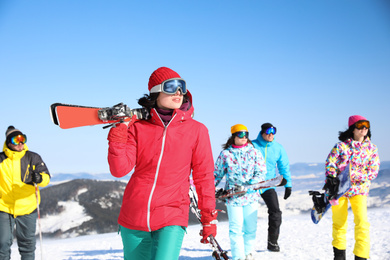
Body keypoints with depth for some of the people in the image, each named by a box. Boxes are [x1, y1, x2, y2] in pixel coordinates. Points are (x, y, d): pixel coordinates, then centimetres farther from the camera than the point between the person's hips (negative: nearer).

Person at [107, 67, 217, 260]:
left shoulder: (196, 130, -1)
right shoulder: (138, 128, 3)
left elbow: (204, 176, 4)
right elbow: (119, 170, -4)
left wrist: (209, 218, 6)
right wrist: (117, 138, -16)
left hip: (172, 220, -2)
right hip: (133, 217, 2)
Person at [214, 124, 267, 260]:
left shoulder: (254, 152, 6)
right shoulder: (225, 154, 4)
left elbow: (261, 172, 1)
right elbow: (217, 174, 11)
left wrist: (252, 184, -15)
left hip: (251, 196, 2)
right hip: (232, 196, -1)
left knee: (250, 227, 7)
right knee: (236, 228, -5)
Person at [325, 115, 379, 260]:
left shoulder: (371, 149, -1)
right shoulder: (341, 145, -4)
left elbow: (372, 172, -7)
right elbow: (330, 163, -5)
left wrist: (353, 176, -20)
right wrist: (330, 177, -22)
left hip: (359, 188, 0)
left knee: (362, 222, -15)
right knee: (339, 222, 10)